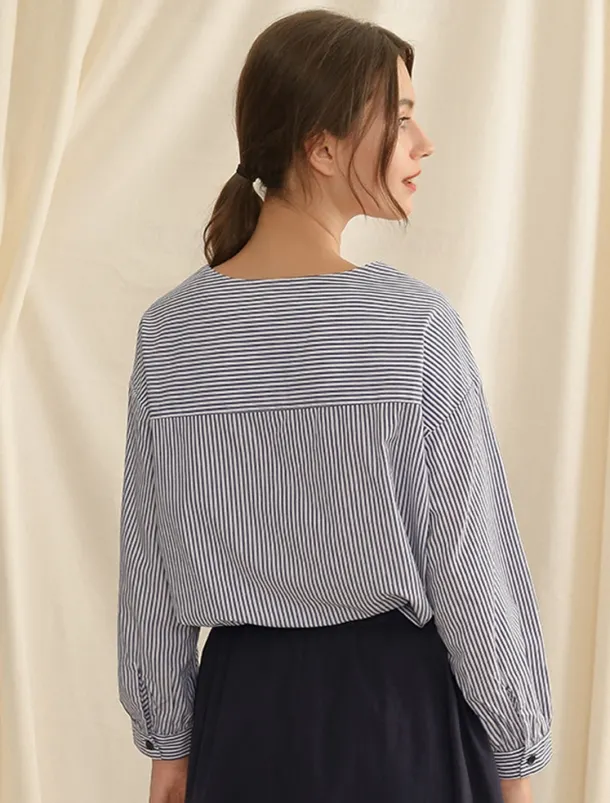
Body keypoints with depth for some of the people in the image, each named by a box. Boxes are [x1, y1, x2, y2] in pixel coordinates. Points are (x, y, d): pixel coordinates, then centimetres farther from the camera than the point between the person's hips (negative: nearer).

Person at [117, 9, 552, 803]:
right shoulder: (416, 323, -19)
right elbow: (468, 558, -14)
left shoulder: (169, 332, -8)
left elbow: (150, 567, -2)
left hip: (245, 699, 3)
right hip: (396, 699, -2)